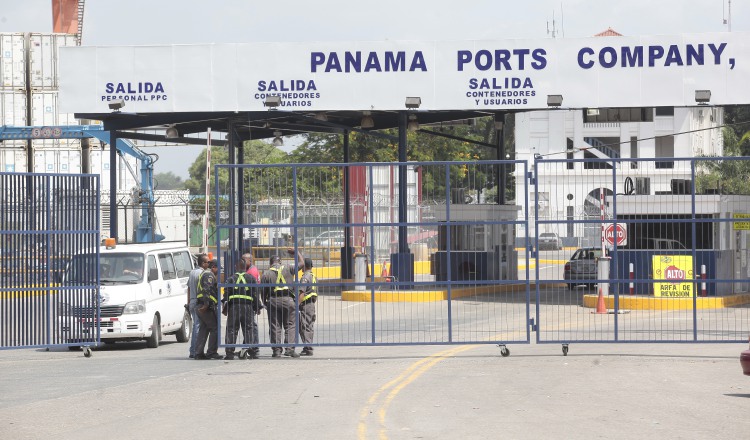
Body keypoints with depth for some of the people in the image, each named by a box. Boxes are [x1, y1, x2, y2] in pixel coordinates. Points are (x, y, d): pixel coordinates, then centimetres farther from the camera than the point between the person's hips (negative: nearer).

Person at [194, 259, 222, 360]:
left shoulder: (204, 274, 24)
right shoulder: (209, 275, -9)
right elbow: (207, 290, -21)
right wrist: (206, 304, -27)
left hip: (201, 306, 10)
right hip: (207, 306, -10)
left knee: (204, 329, 11)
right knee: (214, 328, -5)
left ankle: (199, 352, 8)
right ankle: (211, 352, -6)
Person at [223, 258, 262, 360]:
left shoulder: (231, 279, 6)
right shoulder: (251, 278, 5)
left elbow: (226, 294, 3)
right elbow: (255, 295, 5)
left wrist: (224, 308, 8)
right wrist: (257, 307, 11)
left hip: (233, 306, 0)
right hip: (248, 306, 0)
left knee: (231, 330, 3)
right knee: (250, 329, 3)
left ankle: (229, 353, 0)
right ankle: (253, 352, -3)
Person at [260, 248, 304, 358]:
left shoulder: (266, 274, 3)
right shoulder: (287, 268, 2)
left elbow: (264, 291, 4)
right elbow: (302, 264, 10)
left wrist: (265, 302, 18)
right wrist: (297, 252, 23)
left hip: (273, 300, 0)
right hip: (288, 299, 0)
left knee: (275, 327, 5)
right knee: (290, 325, 3)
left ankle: (277, 350, 2)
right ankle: (289, 348, -7)